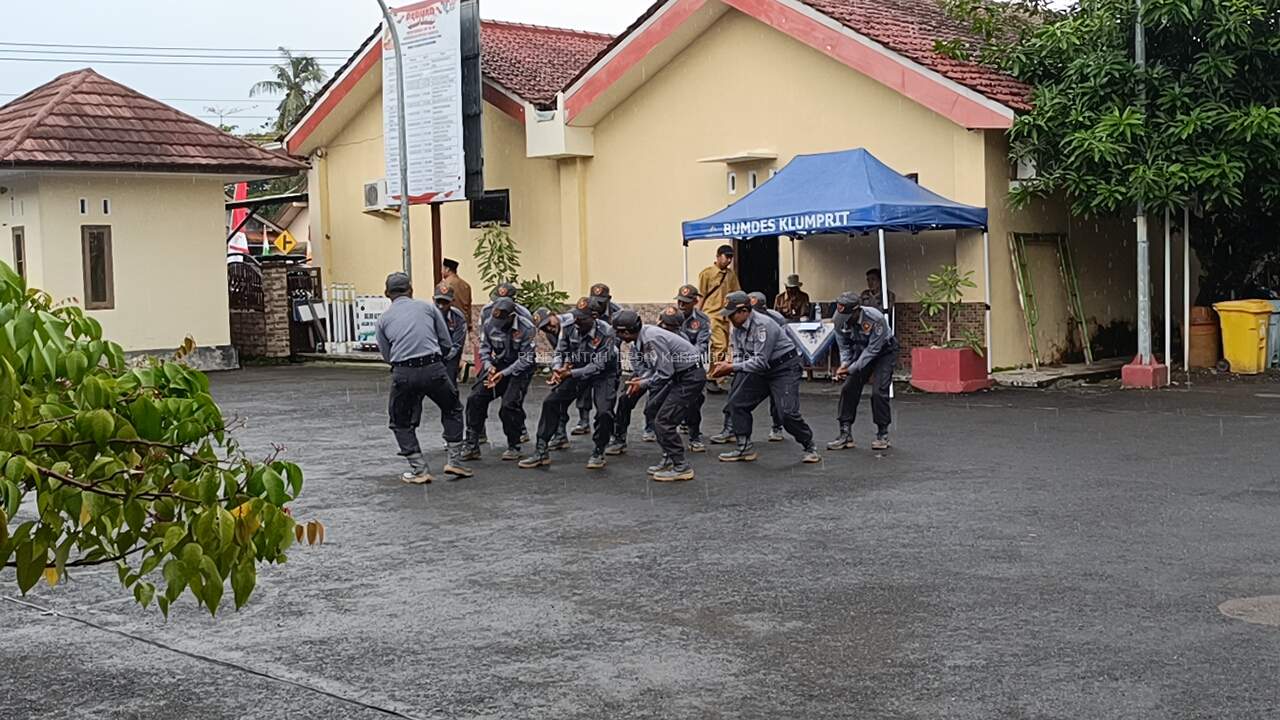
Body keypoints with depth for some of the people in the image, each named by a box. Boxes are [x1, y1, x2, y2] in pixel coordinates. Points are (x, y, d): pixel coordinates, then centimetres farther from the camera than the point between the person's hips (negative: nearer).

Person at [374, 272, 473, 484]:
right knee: (452, 410, 25)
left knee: (401, 422, 20)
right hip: (434, 369, 0)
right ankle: (454, 460, 18)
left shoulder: (383, 319, 13)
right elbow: (447, 344, 12)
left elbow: (387, 355, 17)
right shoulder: (428, 307, 12)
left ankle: (419, 469, 10)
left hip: (403, 374, 0)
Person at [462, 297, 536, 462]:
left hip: (519, 368, -4)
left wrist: (503, 374, -23)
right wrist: (488, 366, -14)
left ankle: (513, 447, 2)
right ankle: (472, 446, 0)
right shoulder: (489, 324, -10)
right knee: (475, 398, -8)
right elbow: (484, 349, 5)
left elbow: (525, 360, -18)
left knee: (510, 405, -19)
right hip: (498, 364, 4)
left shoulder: (526, 329, -22)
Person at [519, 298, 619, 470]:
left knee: (604, 412, -22)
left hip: (602, 373, -4)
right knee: (550, 402, -7)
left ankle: (598, 453, 3)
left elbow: (598, 365, -27)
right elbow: (560, 352, -3)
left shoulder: (606, 332, -27)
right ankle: (541, 451, 1)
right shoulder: (568, 327, -14)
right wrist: (557, 369, -25)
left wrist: (571, 374, -33)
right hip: (576, 370, 4)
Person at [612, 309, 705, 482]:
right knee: (654, 412, 15)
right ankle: (669, 460, 22)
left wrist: (643, 384, -12)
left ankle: (682, 468, -3)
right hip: (680, 376, 10)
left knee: (664, 421, -11)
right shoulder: (642, 339, 6)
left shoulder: (652, 339, -24)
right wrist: (640, 379, -3)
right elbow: (652, 368, 14)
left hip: (691, 376, -10)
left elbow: (665, 372, -23)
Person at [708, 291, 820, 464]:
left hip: (784, 368, -9)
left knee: (788, 413, -17)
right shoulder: (738, 328, 0)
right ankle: (745, 448, 10)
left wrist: (732, 368, -30)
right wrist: (726, 365, -18)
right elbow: (739, 356, 4)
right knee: (737, 404, 3)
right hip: (762, 371, 9)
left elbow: (760, 361, -30)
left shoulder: (763, 325, -27)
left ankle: (810, 448, 3)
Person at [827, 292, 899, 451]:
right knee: (848, 389, -5)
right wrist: (844, 364, -26)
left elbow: (873, 349, -32)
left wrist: (852, 369, -34)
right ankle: (845, 435, 1)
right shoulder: (841, 321, -19)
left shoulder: (876, 319, -36)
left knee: (878, 392, -16)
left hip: (884, 352, -5)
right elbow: (844, 346, -6)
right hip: (861, 352, 5)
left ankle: (882, 435, -1)